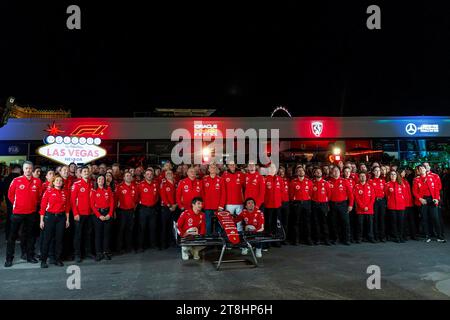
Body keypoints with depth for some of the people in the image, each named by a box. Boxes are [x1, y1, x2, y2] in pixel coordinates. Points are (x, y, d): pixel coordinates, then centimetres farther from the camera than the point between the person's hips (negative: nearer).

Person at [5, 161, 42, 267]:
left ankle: (30, 256, 22)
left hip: (31, 213, 2)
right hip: (17, 212, -2)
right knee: (13, 235, 3)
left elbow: (39, 195, 11)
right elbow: (10, 195, 5)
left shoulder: (37, 182, -1)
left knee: (29, 235, 13)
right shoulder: (16, 180, -5)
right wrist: (16, 204, 6)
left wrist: (35, 204, 8)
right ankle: (9, 258, 12)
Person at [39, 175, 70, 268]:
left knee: (59, 239, 6)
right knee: (47, 239, 1)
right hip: (49, 216, -3)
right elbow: (43, 206, -3)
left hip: (61, 217, 3)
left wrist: (67, 219, 7)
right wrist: (42, 220, -6)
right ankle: (43, 260, 10)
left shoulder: (65, 192, 7)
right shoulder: (48, 191, -2)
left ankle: (58, 259, 15)